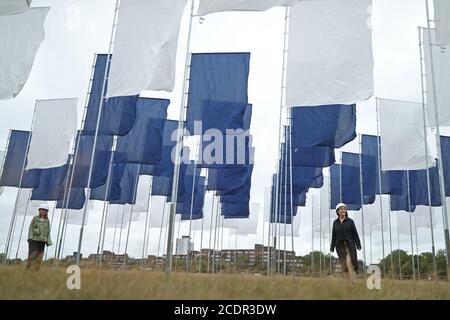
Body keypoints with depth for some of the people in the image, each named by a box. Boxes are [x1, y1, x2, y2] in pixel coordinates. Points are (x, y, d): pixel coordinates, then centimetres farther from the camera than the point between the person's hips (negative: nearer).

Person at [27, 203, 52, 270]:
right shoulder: (35, 218, 6)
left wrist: (48, 241, 5)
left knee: (39, 256, -1)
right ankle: (29, 270, -3)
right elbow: (31, 228, 1)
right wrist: (30, 238, -10)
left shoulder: (47, 221, 11)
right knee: (32, 255, -9)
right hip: (34, 239, -2)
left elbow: (48, 232, 12)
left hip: (42, 240, 2)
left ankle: (36, 270, 2)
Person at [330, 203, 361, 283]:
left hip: (349, 245, -3)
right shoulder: (335, 222, 6)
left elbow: (355, 233, 0)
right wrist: (332, 247, 7)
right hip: (340, 245, 3)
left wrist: (358, 245, -5)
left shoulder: (350, 221, 0)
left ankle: (353, 281, -13)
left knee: (349, 262, -16)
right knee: (343, 264, 3)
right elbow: (334, 235, 8)